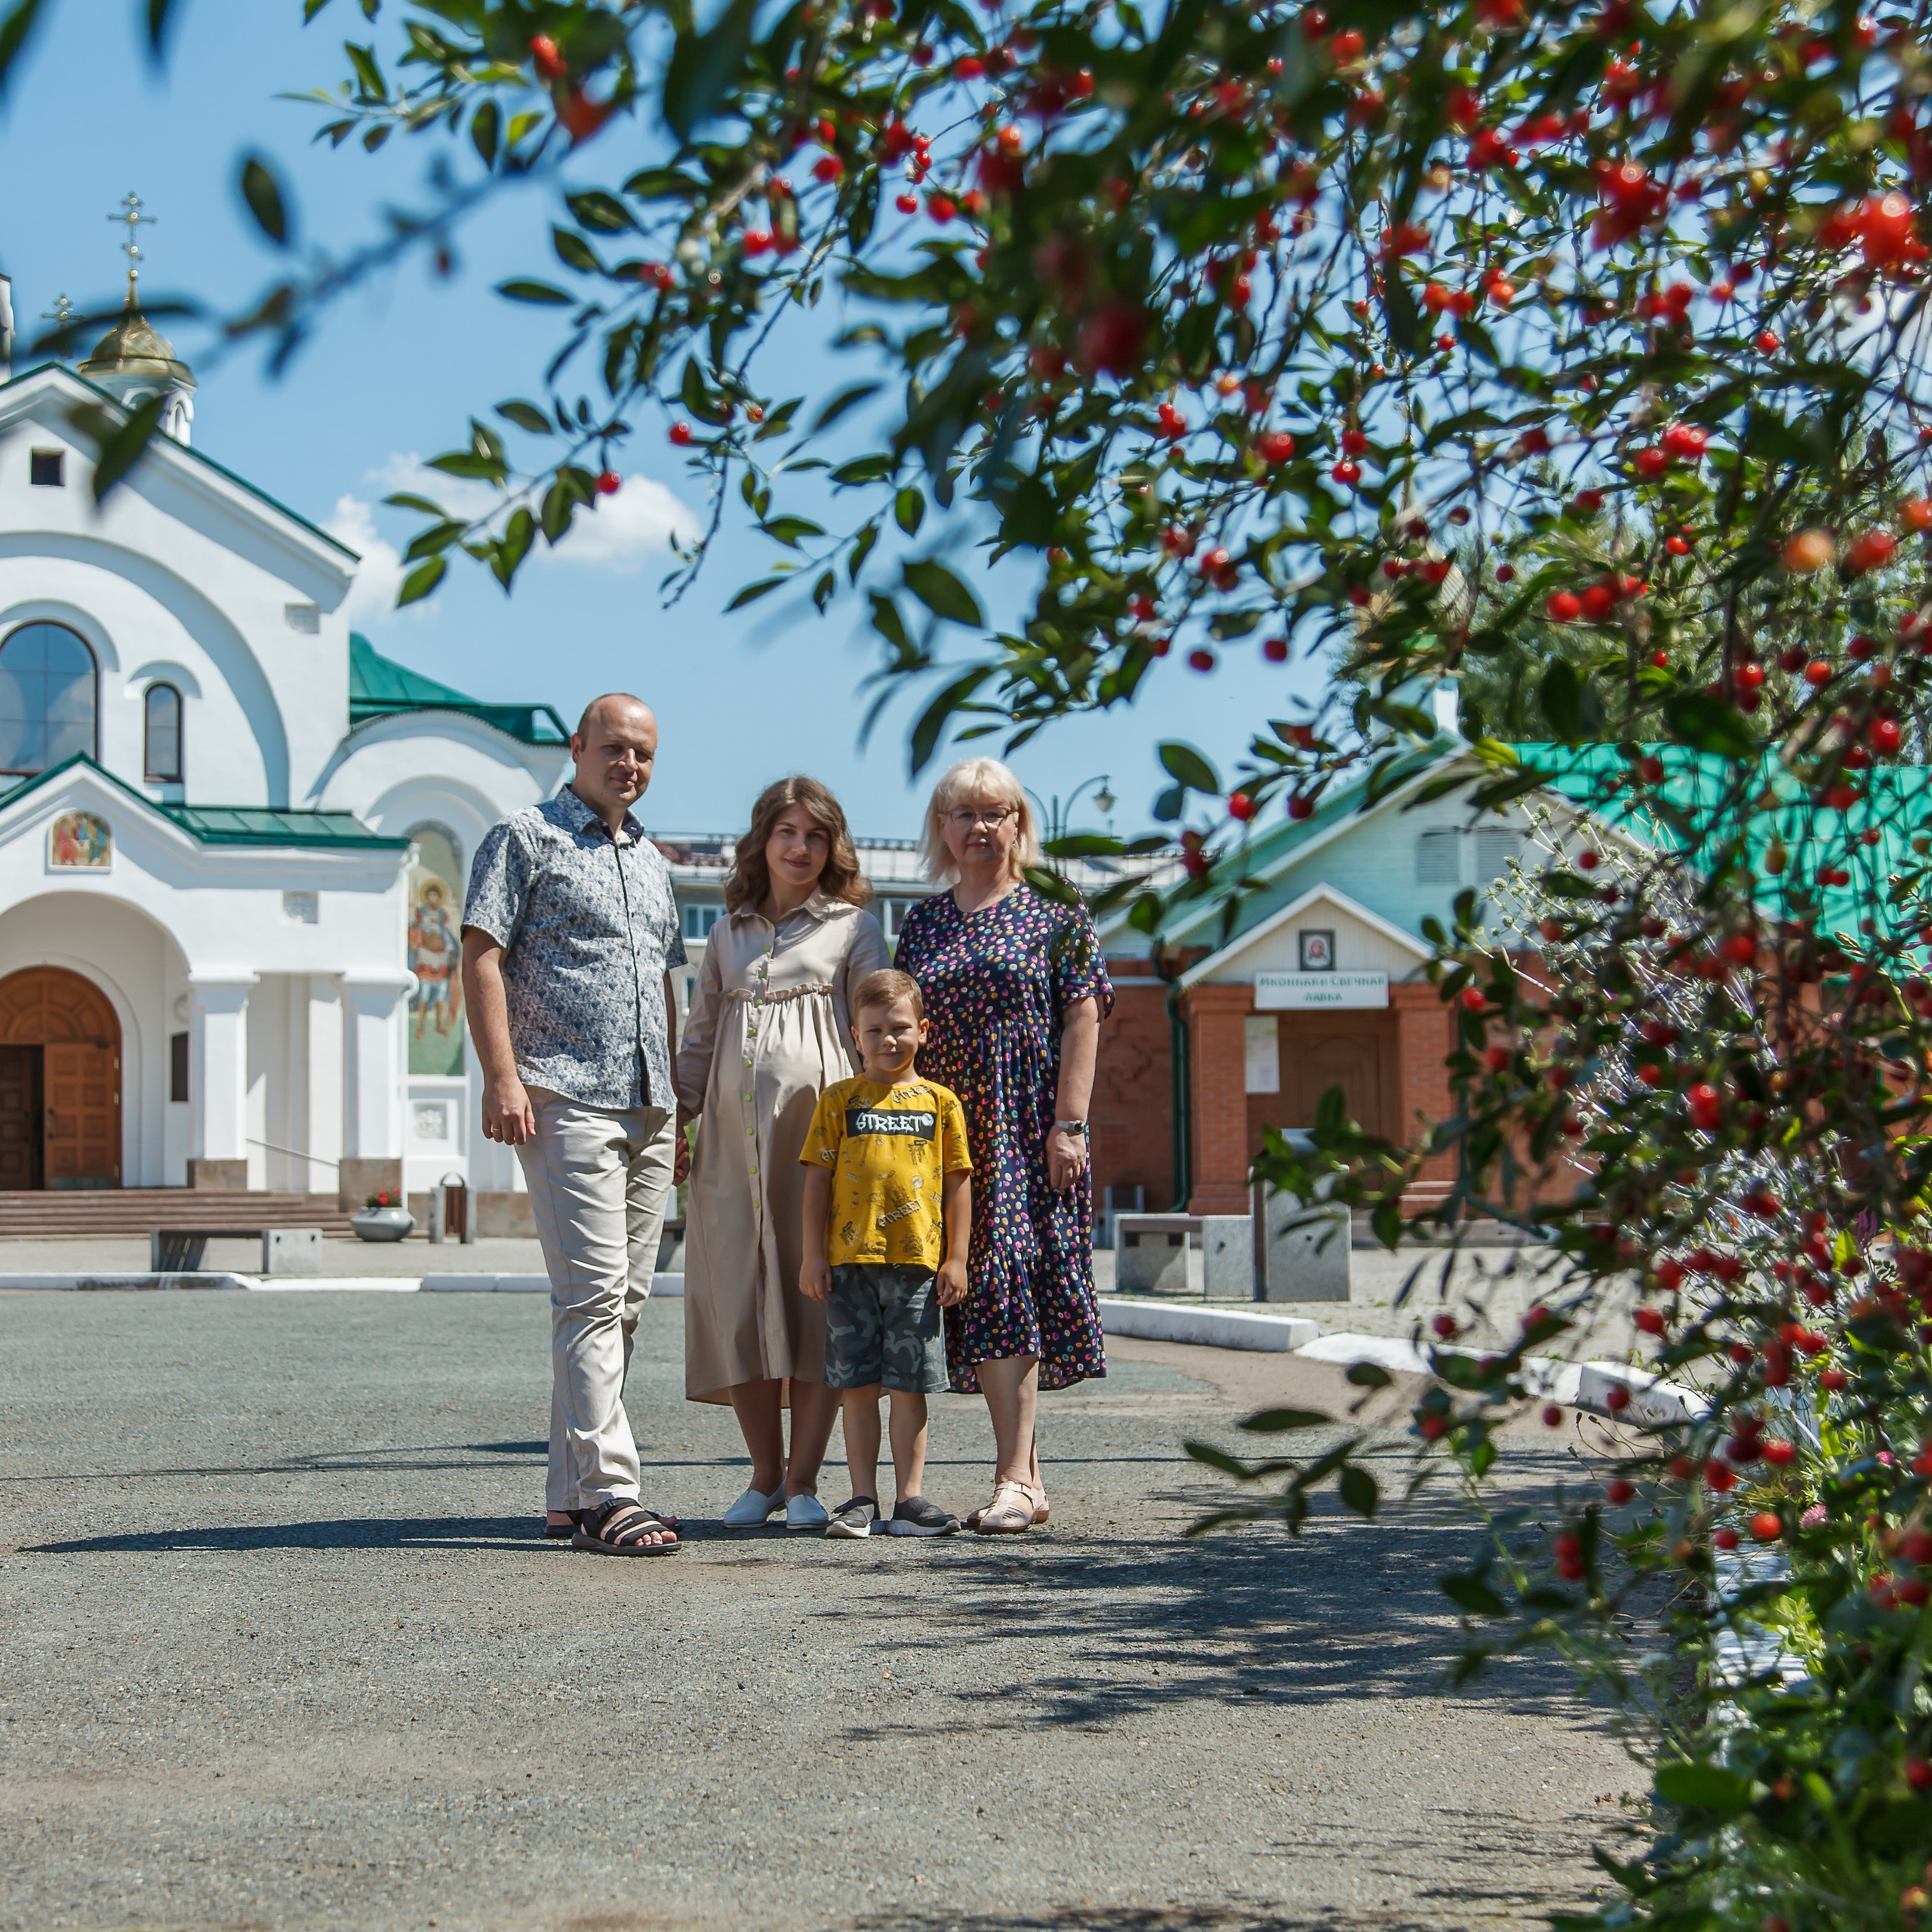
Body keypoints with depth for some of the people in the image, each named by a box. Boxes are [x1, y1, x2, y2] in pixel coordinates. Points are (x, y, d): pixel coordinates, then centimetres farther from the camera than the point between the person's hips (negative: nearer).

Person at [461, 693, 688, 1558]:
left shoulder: (651, 861, 23)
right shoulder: (524, 838, 2)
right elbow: (481, 957, -7)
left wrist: (678, 1105, 21)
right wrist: (502, 1076, -17)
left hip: (648, 1109, 8)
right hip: (565, 1100, -8)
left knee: (623, 1298, 7)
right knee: (593, 1292, -14)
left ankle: (571, 1490, 14)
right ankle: (607, 1494, -16)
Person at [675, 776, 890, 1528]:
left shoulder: (852, 928, 8)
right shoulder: (727, 935, 19)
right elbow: (700, 1038, 22)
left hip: (819, 1129, -3)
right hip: (734, 1138, 3)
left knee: (815, 1298, -6)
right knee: (736, 1303, 1)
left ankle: (803, 1479, 1)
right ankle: (764, 1474, 12)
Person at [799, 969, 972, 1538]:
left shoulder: (940, 1102, 7)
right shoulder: (839, 1100, 7)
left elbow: (958, 1182, 8)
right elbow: (818, 1178, 6)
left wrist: (956, 1259, 2)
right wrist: (813, 1255, 0)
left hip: (917, 1261, 0)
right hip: (850, 1258, 0)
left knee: (909, 1384, 3)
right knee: (856, 1384, 3)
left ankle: (910, 1496, 8)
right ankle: (862, 1498, 10)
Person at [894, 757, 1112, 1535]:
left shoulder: (1056, 915, 3)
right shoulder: (921, 923, 15)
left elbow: (1082, 1018, -3)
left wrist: (1069, 1124, -11)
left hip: (1028, 1132, -4)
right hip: (950, 1136, 4)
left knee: (1009, 1285, -13)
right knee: (980, 1295, 3)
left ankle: (1013, 1480, -16)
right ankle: (1026, 1472, 11)